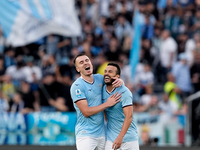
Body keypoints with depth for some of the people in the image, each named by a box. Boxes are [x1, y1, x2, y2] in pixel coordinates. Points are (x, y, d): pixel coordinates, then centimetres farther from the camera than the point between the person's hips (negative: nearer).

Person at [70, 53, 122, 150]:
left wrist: (119, 81, 0)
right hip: (86, 134, -6)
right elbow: (86, 112, -17)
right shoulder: (77, 86, -11)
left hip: (102, 132, 6)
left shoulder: (99, 78, 8)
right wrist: (107, 104, -15)